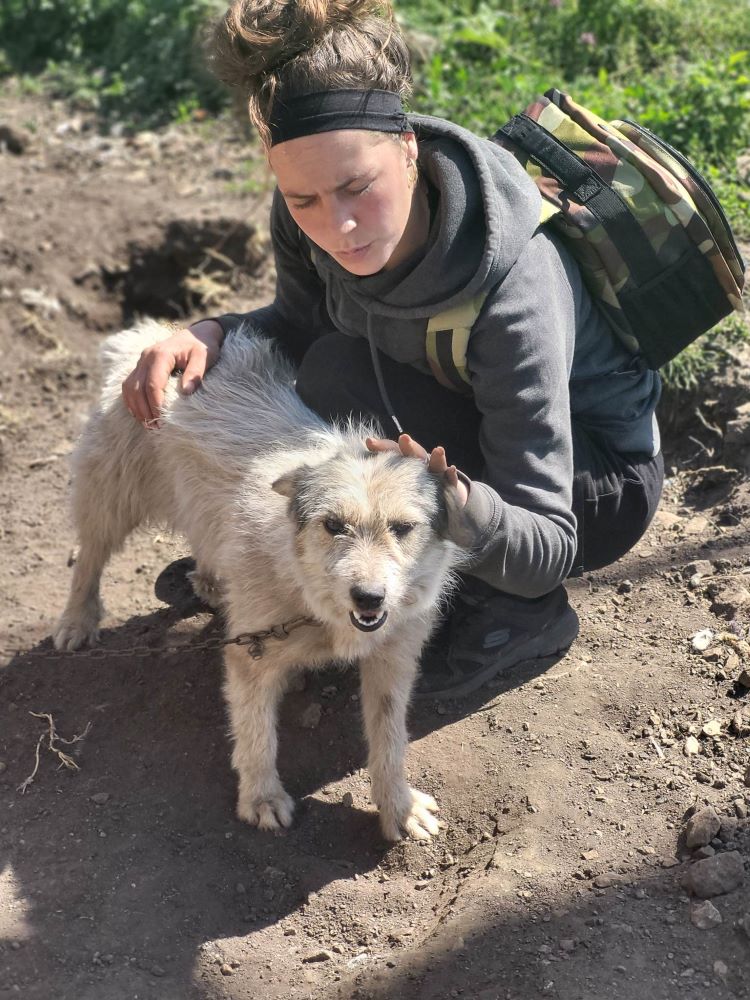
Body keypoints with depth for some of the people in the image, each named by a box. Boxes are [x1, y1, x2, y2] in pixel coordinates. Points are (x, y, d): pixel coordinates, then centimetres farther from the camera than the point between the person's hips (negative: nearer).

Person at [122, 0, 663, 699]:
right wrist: (209, 333, -19)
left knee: (341, 376, -27)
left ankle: (521, 616, -11)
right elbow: (300, 322, 3)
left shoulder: (514, 294, -38)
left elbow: (547, 549, -34)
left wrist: (457, 507, -56)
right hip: (471, 435, 6)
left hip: (600, 483, -6)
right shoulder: (310, 218, -21)